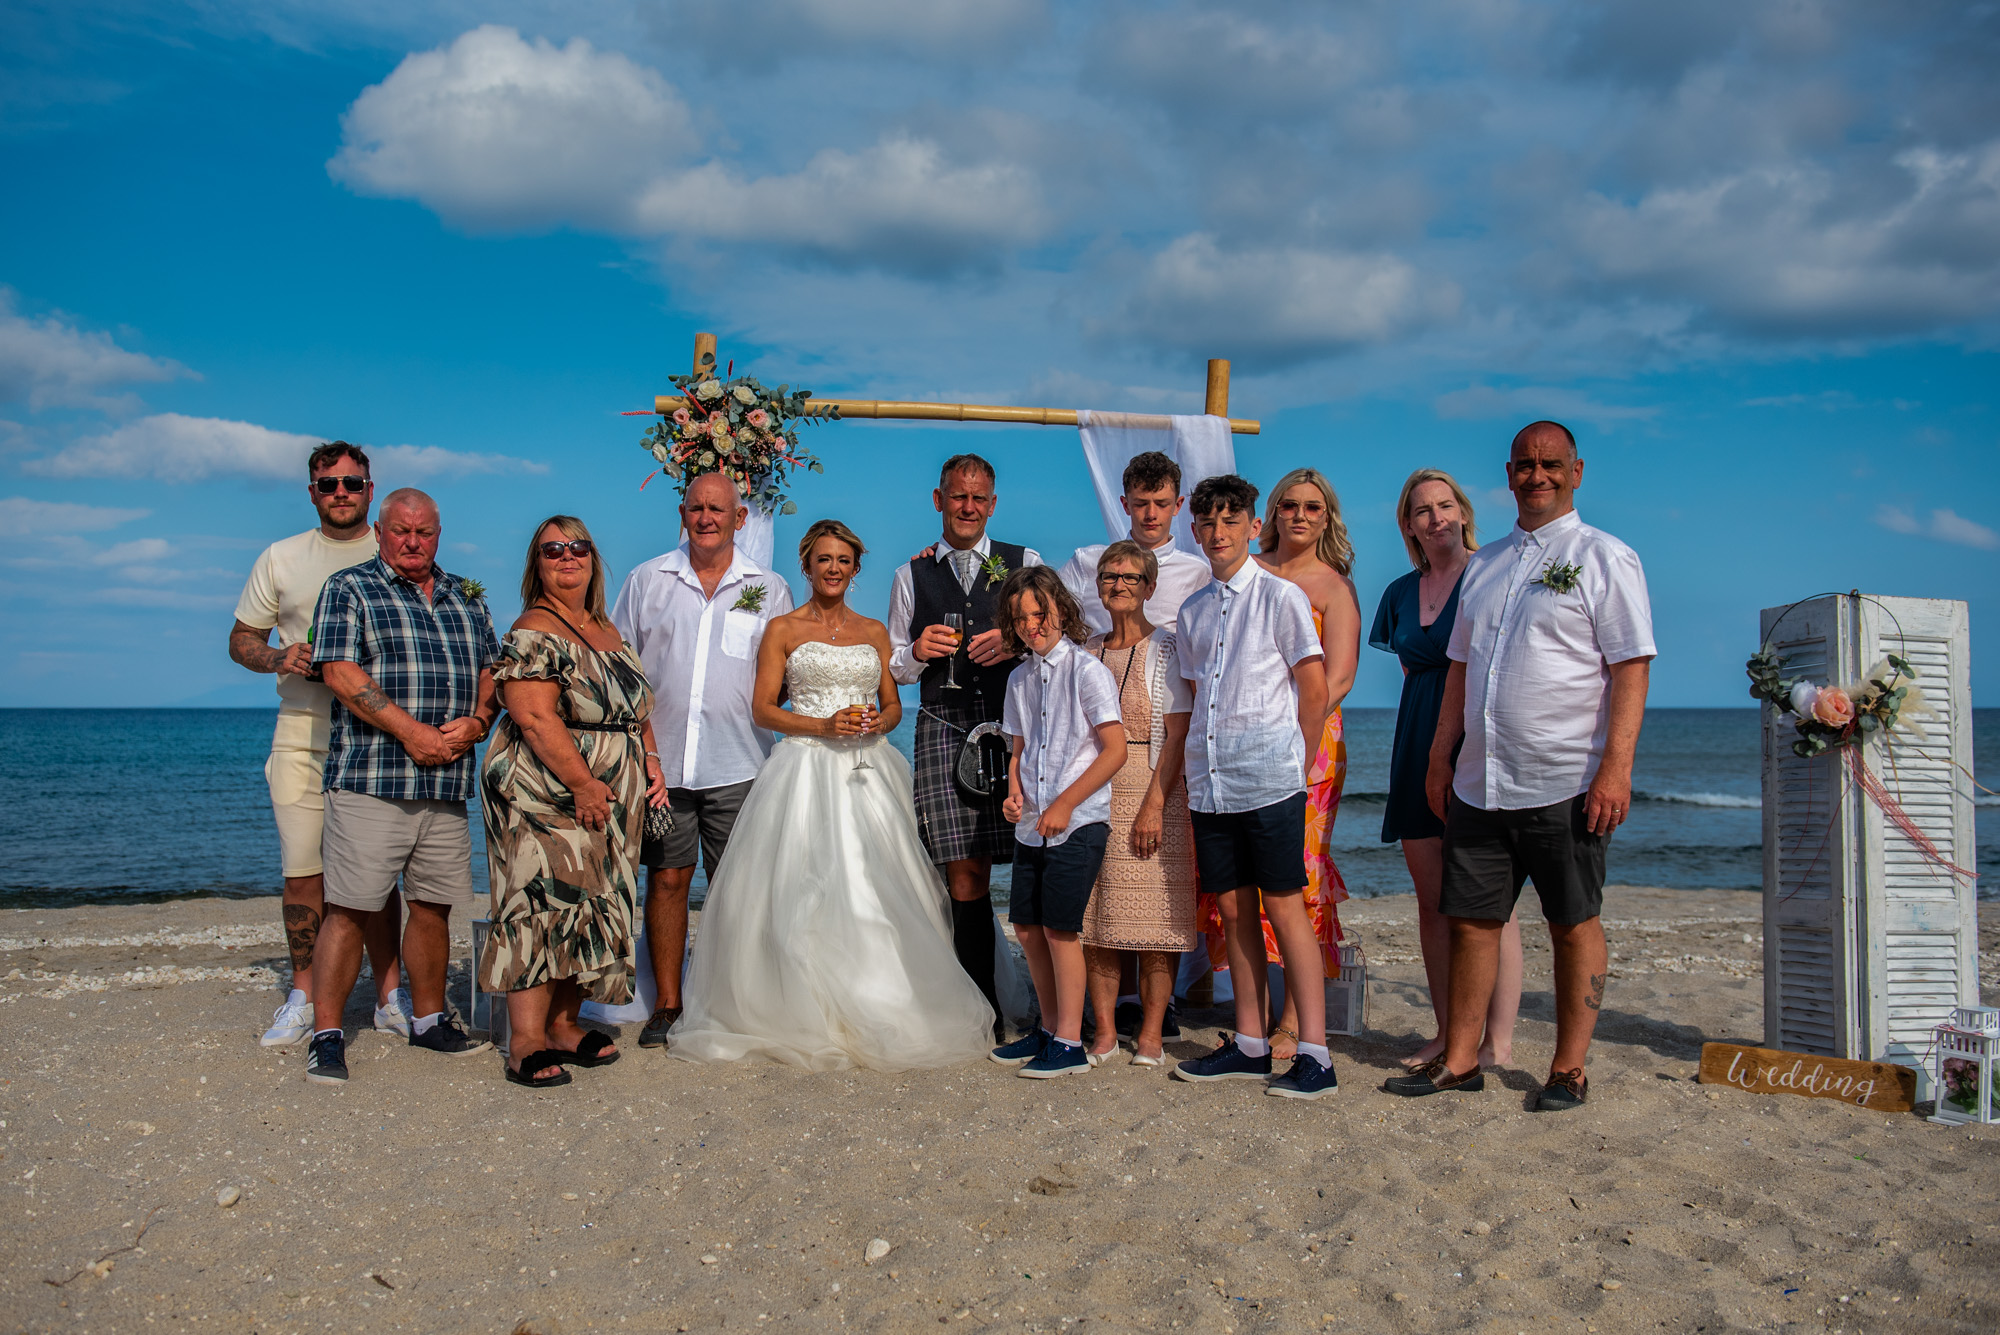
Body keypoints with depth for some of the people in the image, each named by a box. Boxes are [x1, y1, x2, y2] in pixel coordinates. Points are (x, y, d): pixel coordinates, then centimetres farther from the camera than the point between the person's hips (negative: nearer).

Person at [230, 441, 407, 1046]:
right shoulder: (281, 558, 12)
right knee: (303, 872, 2)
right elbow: (242, 639, 15)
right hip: (301, 732, 1)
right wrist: (279, 657, -7)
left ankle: (390, 995, 8)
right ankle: (304, 997, 14)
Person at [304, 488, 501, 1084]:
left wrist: (476, 722, -4)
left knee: (433, 905, 11)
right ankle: (326, 1035, 3)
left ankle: (429, 1021, 25)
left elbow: (491, 671, 17)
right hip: (370, 779, -5)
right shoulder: (348, 588, 3)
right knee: (349, 908, -6)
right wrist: (411, 731, -14)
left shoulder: (466, 598, 18)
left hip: (448, 782, 5)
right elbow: (342, 673, -8)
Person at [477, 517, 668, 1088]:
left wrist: (649, 758, 7)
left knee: (590, 905, 9)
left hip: (609, 802, 8)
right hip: (547, 796, -8)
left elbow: (634, 706, 23)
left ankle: (564, 1024, 18)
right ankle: (526, 1041, -7)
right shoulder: (533, 633, -9)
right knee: (544, 903, -10)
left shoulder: (608, 630, 17)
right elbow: (535, 719, -19)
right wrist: (583, 784, -21)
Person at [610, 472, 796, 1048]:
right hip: (660, 761, 1)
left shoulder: (769, 589, 7)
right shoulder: (647, 581, 8)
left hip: (737, 765, 0)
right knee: (666, 880, 4)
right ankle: (667, 1003, 16)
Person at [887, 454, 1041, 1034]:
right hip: (945, 729, 1)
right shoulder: (912, 575, 18)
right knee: (965, 869, -5)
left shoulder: (1026, 564, 13)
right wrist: (918, 651, -1)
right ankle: (982, 1009, 6)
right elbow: (894, 668, 21)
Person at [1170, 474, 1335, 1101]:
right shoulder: (1193, 611, 15)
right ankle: (1249, 1045, 17)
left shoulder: (1281, 596, -2)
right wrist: (1188, 781, 13)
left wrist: (1290, 761, 1)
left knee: (1284, 906, -6)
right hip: (1209, 783, 6)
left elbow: (1314, 691, -2)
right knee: (1234, 908, 9)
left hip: (1268, 779, -6)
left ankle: (1314, 1053, -1)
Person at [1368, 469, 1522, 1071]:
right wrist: (1423, 742, 16)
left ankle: (1498, 1041, -1)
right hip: (1419, 750, 6)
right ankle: (1448, 1033, 15)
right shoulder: (1401, 593, 15)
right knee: (1432, 901, 7)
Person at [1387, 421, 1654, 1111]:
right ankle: (1459, 1059, 18)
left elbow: (1631, 667, -8)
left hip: (1565, 784, -5)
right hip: (1480, 784, 6)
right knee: (1470, 919, 8)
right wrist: (1440, 757, 14)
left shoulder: (1605, 557, -1)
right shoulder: (1484, 564, 16)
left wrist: (1615, 767, -17)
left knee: (1573, 924, 4)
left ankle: (1570, 1067, 15)